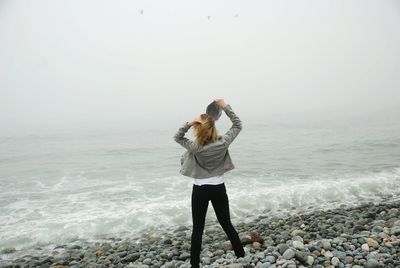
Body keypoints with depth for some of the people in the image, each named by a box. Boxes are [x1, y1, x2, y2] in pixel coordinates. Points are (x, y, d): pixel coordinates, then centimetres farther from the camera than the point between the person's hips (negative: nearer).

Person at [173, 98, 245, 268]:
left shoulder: (194, 147, -17)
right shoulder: (223, 143, -14)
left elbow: (177, 137, 1)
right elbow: (238, 125, -1)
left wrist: (188, 124, -17)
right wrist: (225, 106, -2)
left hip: (200, 190, -2)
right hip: (218, 189, 2)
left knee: (197, 229, 10)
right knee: (227, 224, 19)